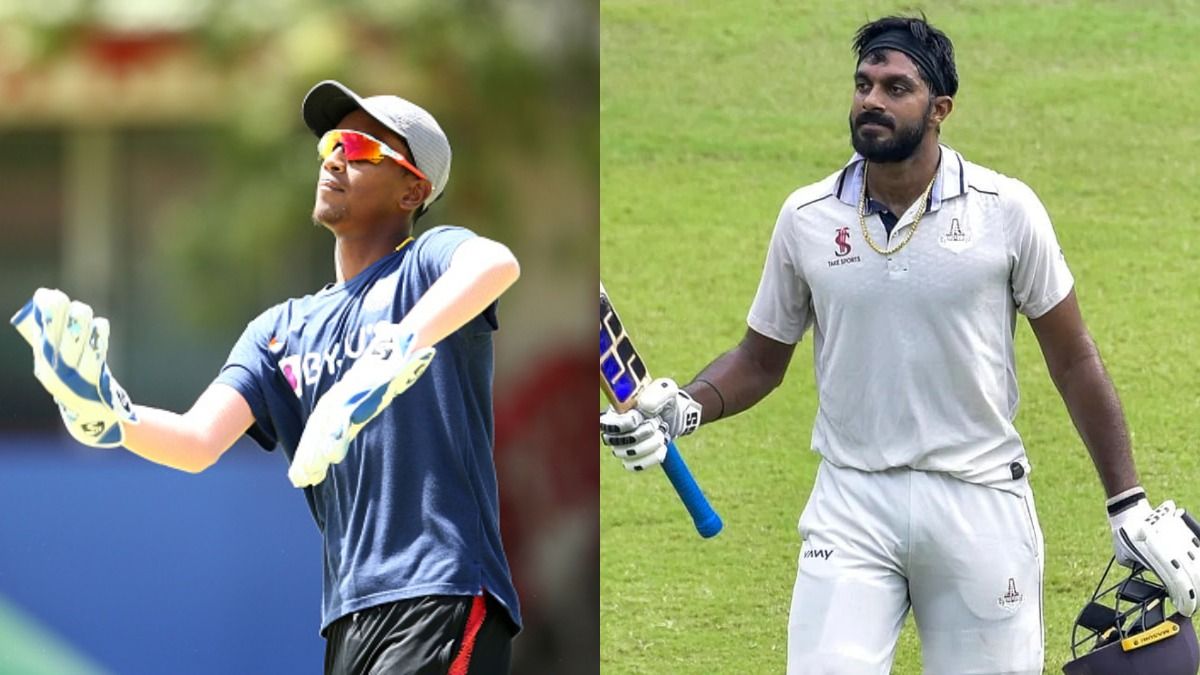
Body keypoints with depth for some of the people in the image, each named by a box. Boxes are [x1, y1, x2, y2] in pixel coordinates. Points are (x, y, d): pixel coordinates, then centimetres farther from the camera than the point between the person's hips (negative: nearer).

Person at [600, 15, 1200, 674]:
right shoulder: (806, 218, 3)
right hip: (852, 502, 1)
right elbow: (760, 359, 14)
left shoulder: (1006, 210, -2)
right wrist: (681, 408, -7)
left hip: (980, 502, -1)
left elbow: (1074, 360, 4)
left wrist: (1129, 506, 2)